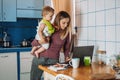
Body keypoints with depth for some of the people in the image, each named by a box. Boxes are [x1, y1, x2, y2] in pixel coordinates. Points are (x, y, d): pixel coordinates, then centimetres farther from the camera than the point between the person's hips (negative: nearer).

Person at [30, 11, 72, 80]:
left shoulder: (67, 32, -4)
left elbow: (66, 47, 6)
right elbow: (33, 43, 3)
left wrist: (67, 57, -7)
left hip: (53, 61, -1)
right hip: (39, 58, 1)